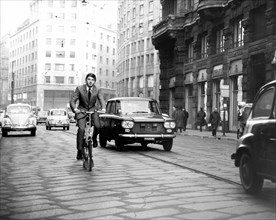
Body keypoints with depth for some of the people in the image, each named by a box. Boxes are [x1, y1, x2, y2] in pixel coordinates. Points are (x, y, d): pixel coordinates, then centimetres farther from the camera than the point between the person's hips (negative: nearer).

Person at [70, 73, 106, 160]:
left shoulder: (97, 90, -1)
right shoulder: (79, 89, -5)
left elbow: (101, 100, -14)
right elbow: (72, 100, -9)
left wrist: (103, 108, -36)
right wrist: (75, 109, -31)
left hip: (93, 110, 2)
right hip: (82, 111, -1)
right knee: (81, 129, -20)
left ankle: (94, 138, 5)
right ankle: (79, 150, -12)